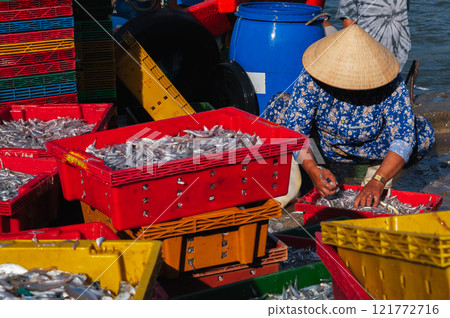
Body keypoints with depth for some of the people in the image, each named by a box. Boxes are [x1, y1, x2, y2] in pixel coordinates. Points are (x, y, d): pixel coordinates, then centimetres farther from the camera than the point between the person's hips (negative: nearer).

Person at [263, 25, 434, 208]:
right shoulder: (310, 80, -29)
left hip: (372, 150, 0)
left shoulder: (391, 85, -31)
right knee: (279, 106, -23)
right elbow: (294, 131, -28)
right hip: (326, 147, 0)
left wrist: (377, 182, -49)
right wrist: (313, 170, -46)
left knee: (423, 134, -27)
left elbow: (404, 138, -36)